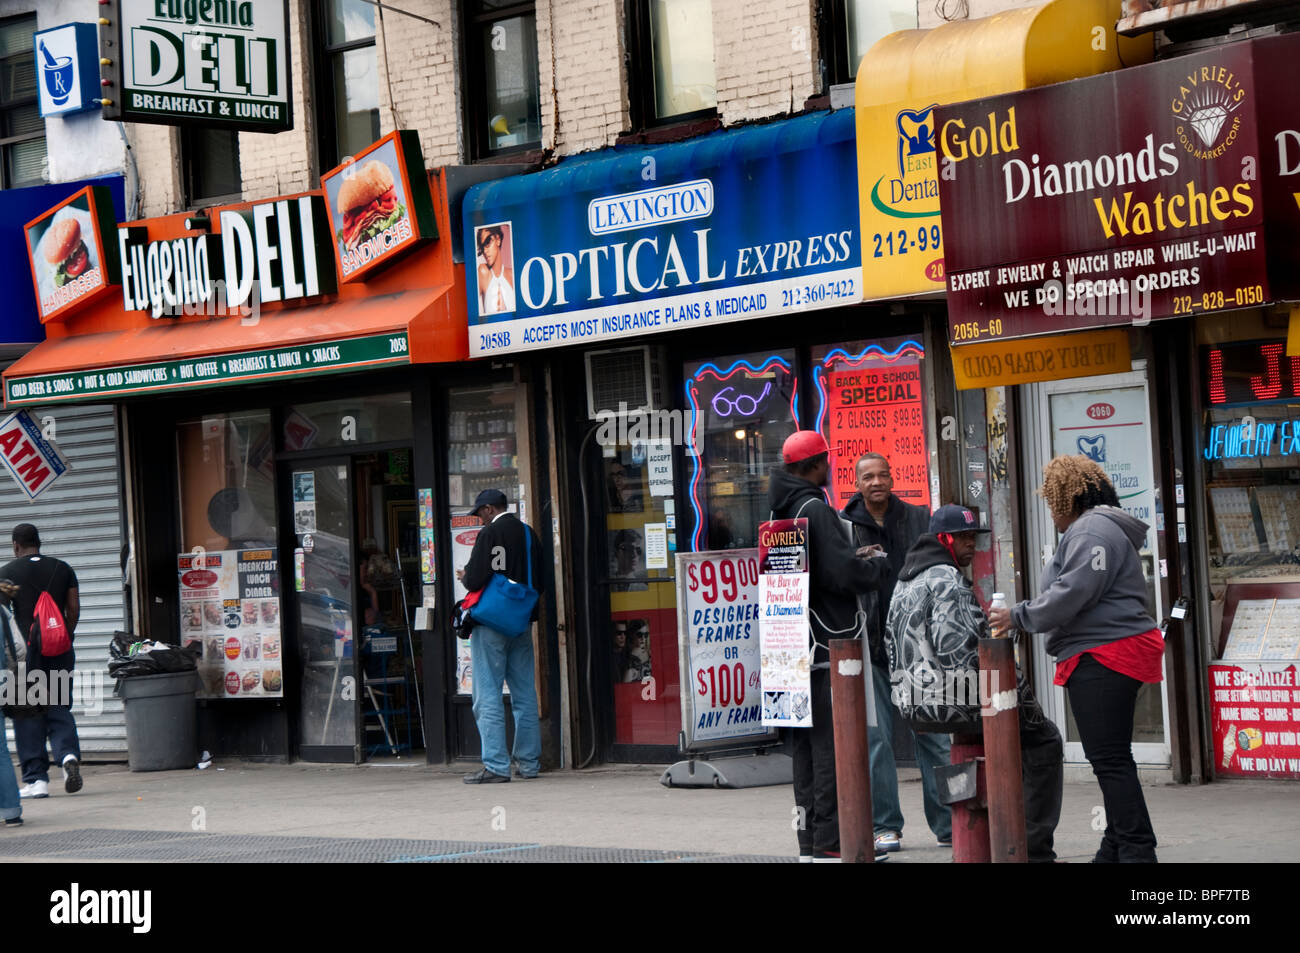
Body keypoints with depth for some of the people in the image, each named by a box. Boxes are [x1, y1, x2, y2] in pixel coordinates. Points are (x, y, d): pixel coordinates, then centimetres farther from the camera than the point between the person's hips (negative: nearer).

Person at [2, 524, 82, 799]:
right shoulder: (62, 569, 7)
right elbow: (74, 609, 5)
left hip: (25, 652, -3)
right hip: (59, 652, 3)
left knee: (28, 716, 4)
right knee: (59, 710, 10)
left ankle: (35, 778, 2)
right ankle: (69, 754, -16)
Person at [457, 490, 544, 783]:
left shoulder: (489, 534, -12)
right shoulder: (529, 534, 8)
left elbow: (474, 580, -17)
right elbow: (538, 582, 12)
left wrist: (464, 577, 4)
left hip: (491, 624, -7)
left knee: (488, 695, -4)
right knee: (525, 695, 10)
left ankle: (495, 765, -9)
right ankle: (528, 762, 13)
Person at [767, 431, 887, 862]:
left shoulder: (779, 512, 13)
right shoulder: (816, 509, -14)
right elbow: (843, 572, -20)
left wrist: (859, 559, 15)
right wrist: (878, 566, 0)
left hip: (794, 645, 9)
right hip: (828, 646, -9)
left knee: (807, 743, 13)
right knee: (833, 744, -6)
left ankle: (809, 842, 16)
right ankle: (830, 844, -7)